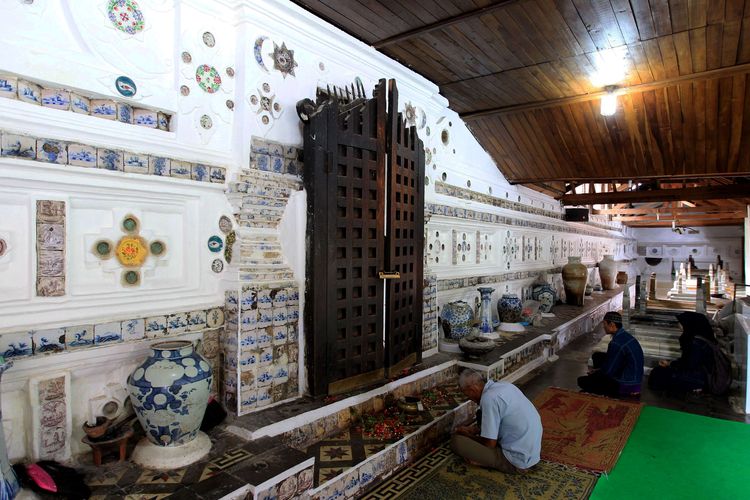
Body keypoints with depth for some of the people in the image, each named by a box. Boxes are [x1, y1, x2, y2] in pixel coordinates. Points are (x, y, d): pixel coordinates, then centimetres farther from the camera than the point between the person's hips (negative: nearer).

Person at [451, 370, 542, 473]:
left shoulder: (489, 399, -23)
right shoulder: (505, 385, 4)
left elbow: (490, 444, -17)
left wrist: (469, 436, 1)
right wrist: (474, 429, 16)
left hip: (518, 462, -9)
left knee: (456, 440, -13)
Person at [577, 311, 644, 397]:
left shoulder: (617, 343, -27)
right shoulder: (625, 336, 3)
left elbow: (608, 370, -20)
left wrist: (595, 372, 1)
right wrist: (599, 370, 13)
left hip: (626, 386, -9)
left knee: (582, 381, -6)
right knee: (597, 356, 17)